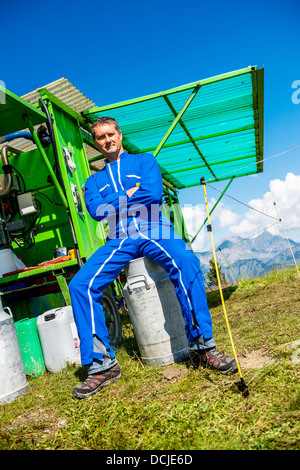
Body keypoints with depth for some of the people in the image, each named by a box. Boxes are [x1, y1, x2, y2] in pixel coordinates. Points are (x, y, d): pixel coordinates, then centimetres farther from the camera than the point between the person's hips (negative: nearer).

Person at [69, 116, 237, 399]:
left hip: (153, 230, -2)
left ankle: (202, 346, -22)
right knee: (80, 285, -19)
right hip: (118, 240, 3)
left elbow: (153, 193, -4)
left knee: (185, 262, -34)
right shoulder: (94, 180, 24)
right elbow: (96, 211, 2)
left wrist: (115, 202, 3)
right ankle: (101, 364, -9)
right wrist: (131, 192, 0)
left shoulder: (144, 161, 18)